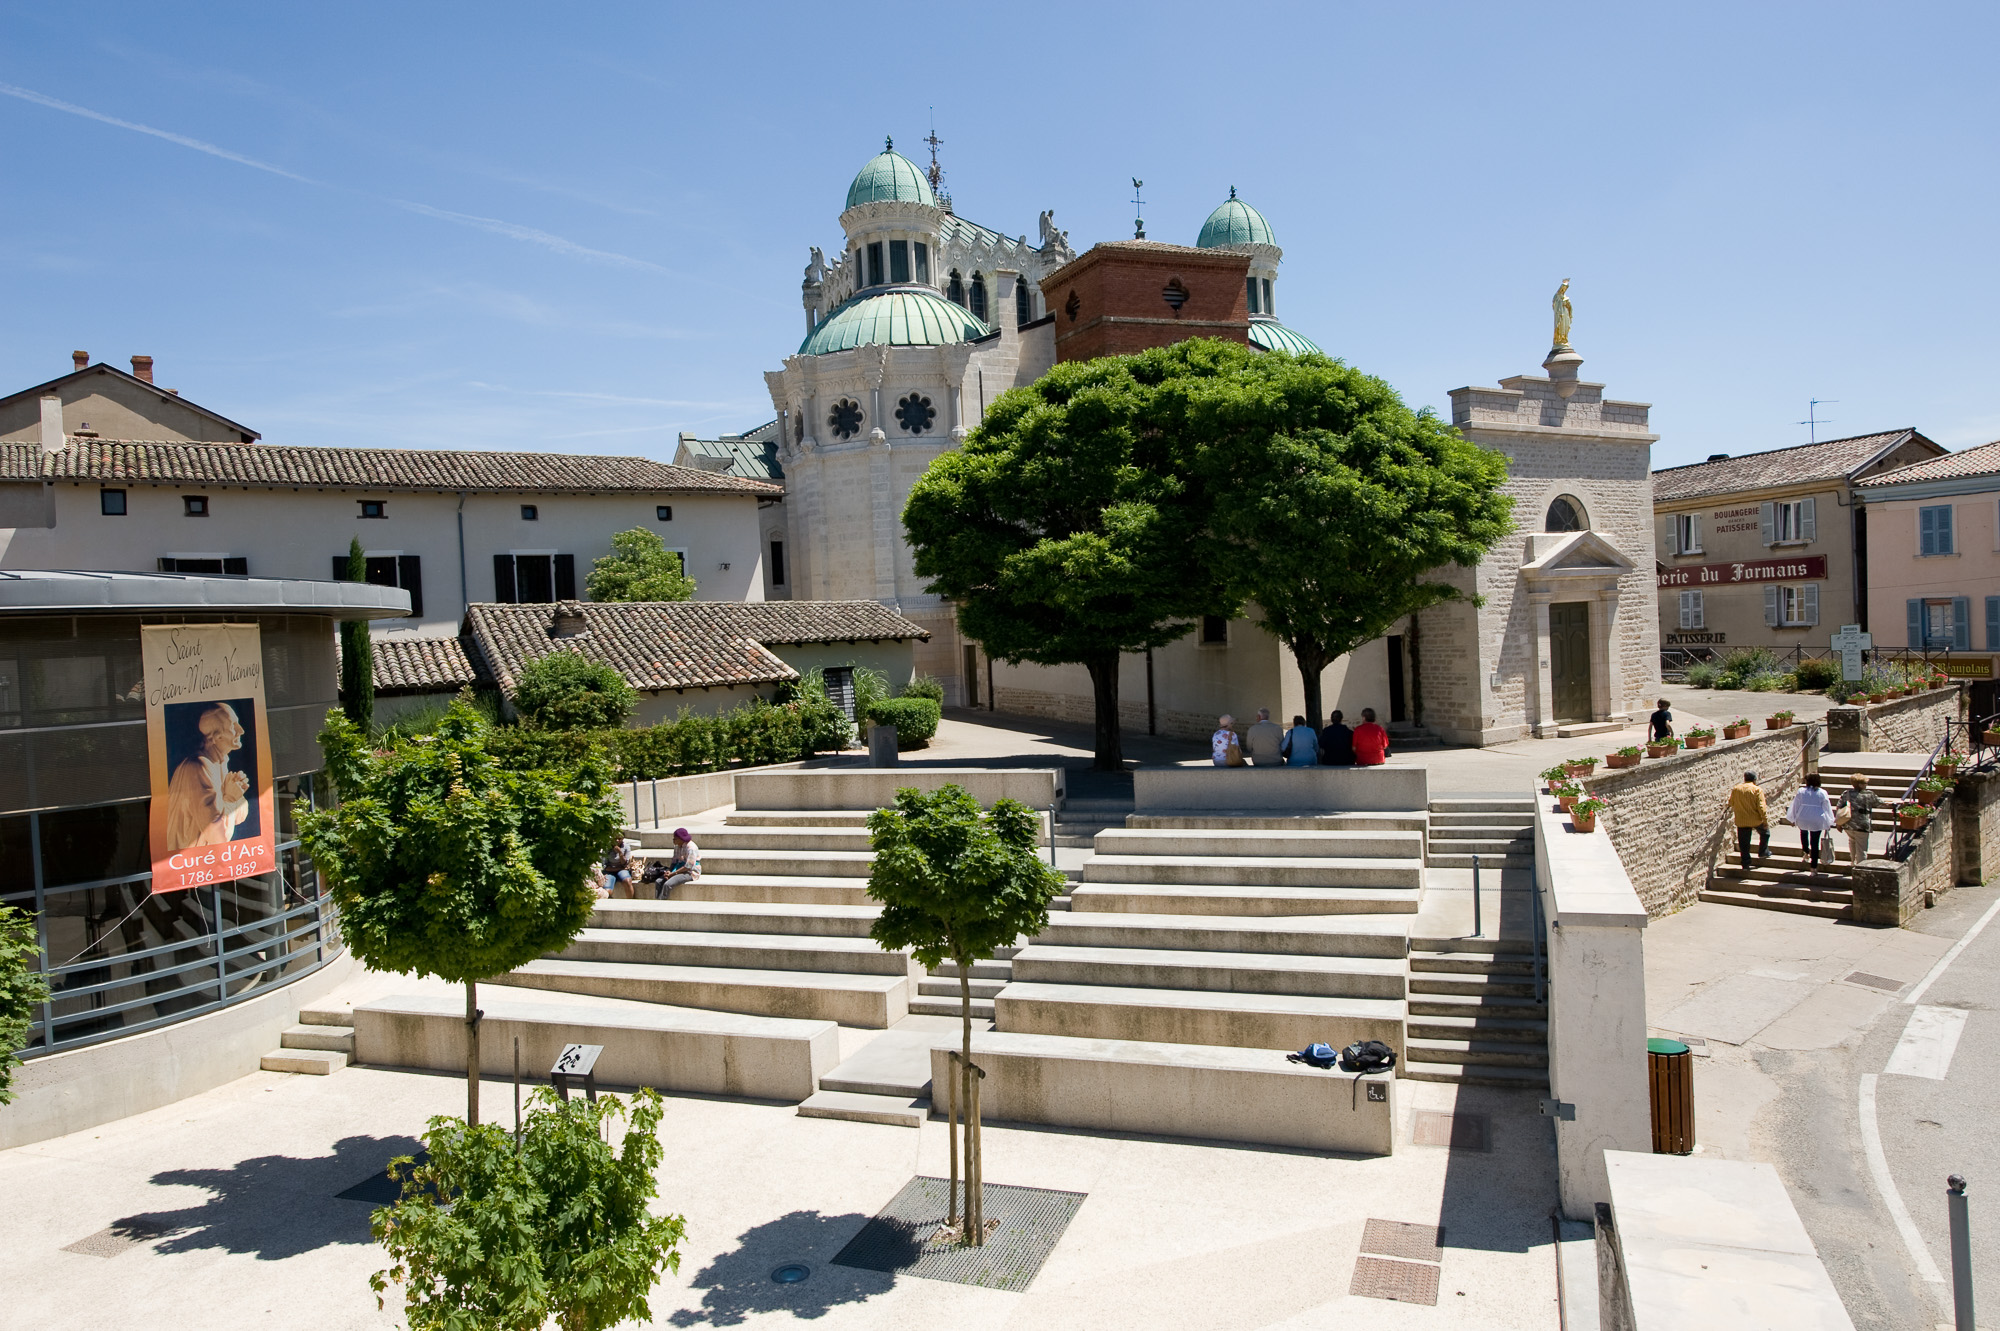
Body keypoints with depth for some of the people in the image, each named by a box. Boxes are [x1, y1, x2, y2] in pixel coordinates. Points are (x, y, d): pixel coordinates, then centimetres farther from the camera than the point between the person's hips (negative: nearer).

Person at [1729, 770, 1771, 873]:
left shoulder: (1735, 789, 1)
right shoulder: (1757, 790, -10)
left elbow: (1731, 803, 11)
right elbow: (1761, 807, -13)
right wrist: (1765, 820, -7)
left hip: (1741, 821, 2)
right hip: (1756, 820, -2)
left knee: (1744, 845, 7)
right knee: (1765, 833, 29)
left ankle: (1746, 865, 7)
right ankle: (1763, 852, 31)